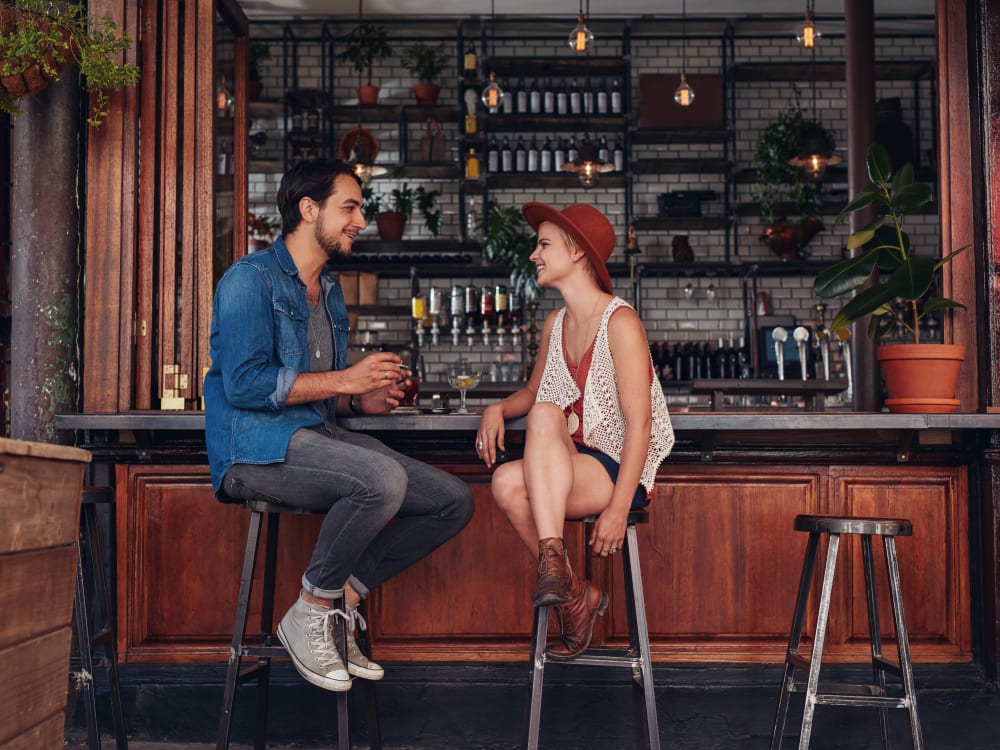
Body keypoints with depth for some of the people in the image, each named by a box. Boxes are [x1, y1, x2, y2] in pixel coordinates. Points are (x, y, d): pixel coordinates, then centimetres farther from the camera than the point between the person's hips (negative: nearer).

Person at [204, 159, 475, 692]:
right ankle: (308, 616, -16)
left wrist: (363, 401, 6)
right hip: (257, 448, -8)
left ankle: (344, 598, -3)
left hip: (319, 437, 8)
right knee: (383, 478, -35)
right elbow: (244, 383, -17)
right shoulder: (251, 278, -5)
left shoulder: (330, 292, 22)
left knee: (453, 500, -7)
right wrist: (345, 379, -15)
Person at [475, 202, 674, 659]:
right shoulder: (555, 323, 12)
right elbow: (532, 392, 26)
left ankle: (552, 557, -31)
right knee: (507, 482, -26)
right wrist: (498, 409, 2)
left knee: (545, 415, -31)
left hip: (619, 471, -6)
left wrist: (618, 508, -23)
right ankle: (575, 596, -7)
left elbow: (639, 423, -16)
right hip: (569, 468, 6)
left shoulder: (619, 321, -11)